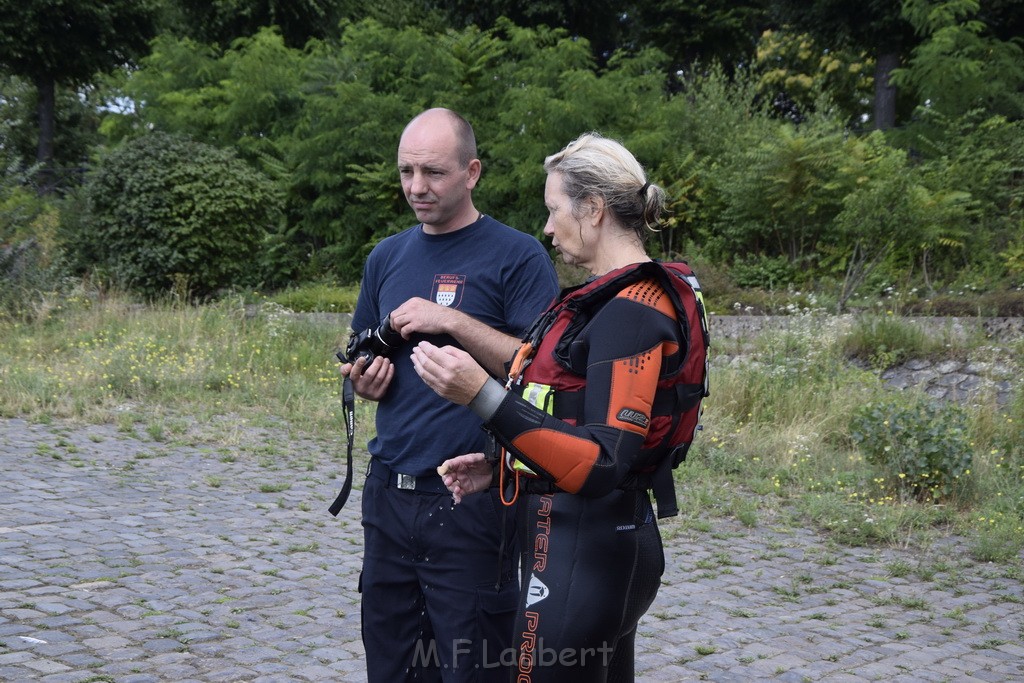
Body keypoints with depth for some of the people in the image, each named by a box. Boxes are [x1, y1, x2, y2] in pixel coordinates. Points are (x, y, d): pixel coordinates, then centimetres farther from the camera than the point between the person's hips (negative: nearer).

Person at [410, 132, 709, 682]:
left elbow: (604, 467, -26)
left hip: (581, 554, -10)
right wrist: (501, 467, 12)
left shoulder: (630, 313, -19)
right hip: (605, 540, 10)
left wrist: (483, 396, -32)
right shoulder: (627, 299, 13)